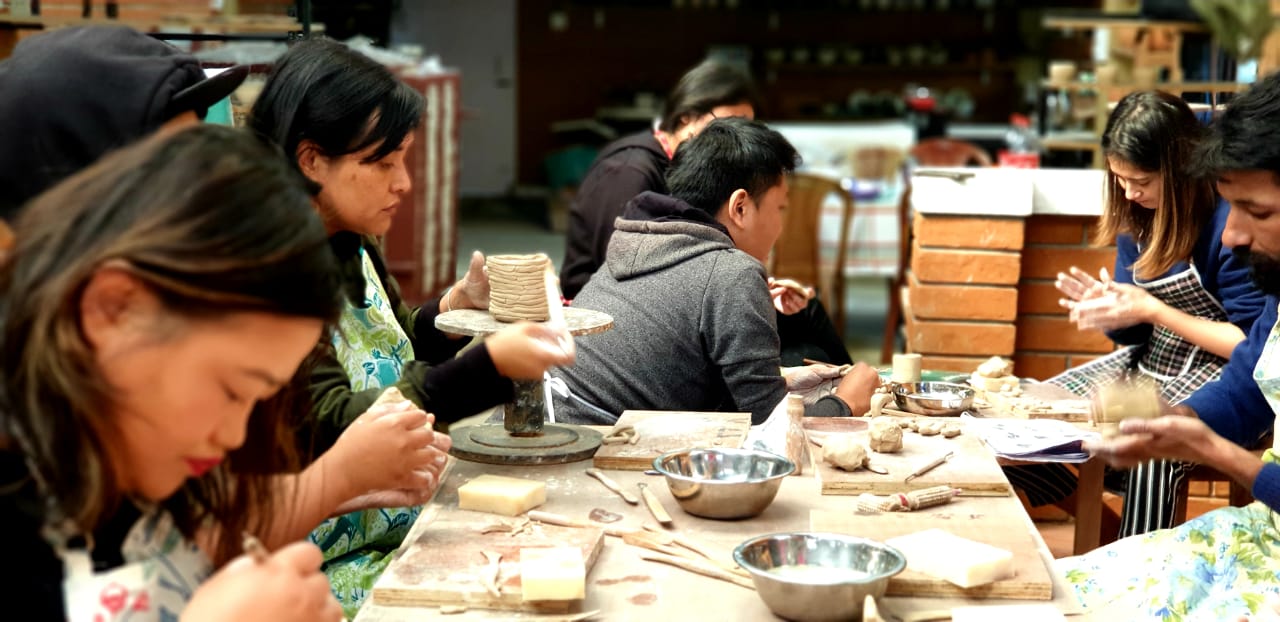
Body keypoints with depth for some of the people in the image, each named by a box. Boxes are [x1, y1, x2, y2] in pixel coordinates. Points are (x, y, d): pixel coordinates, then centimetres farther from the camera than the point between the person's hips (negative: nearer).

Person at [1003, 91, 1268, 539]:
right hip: (1144, 367, 8)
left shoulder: (1228, 221, -19)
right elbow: (1133, 333, 10)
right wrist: (1104, 306, -14)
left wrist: (1152, 310, -19)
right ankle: (1111, 535, 13)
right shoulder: (1137, 216, 3)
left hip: (1215, 380, -8)